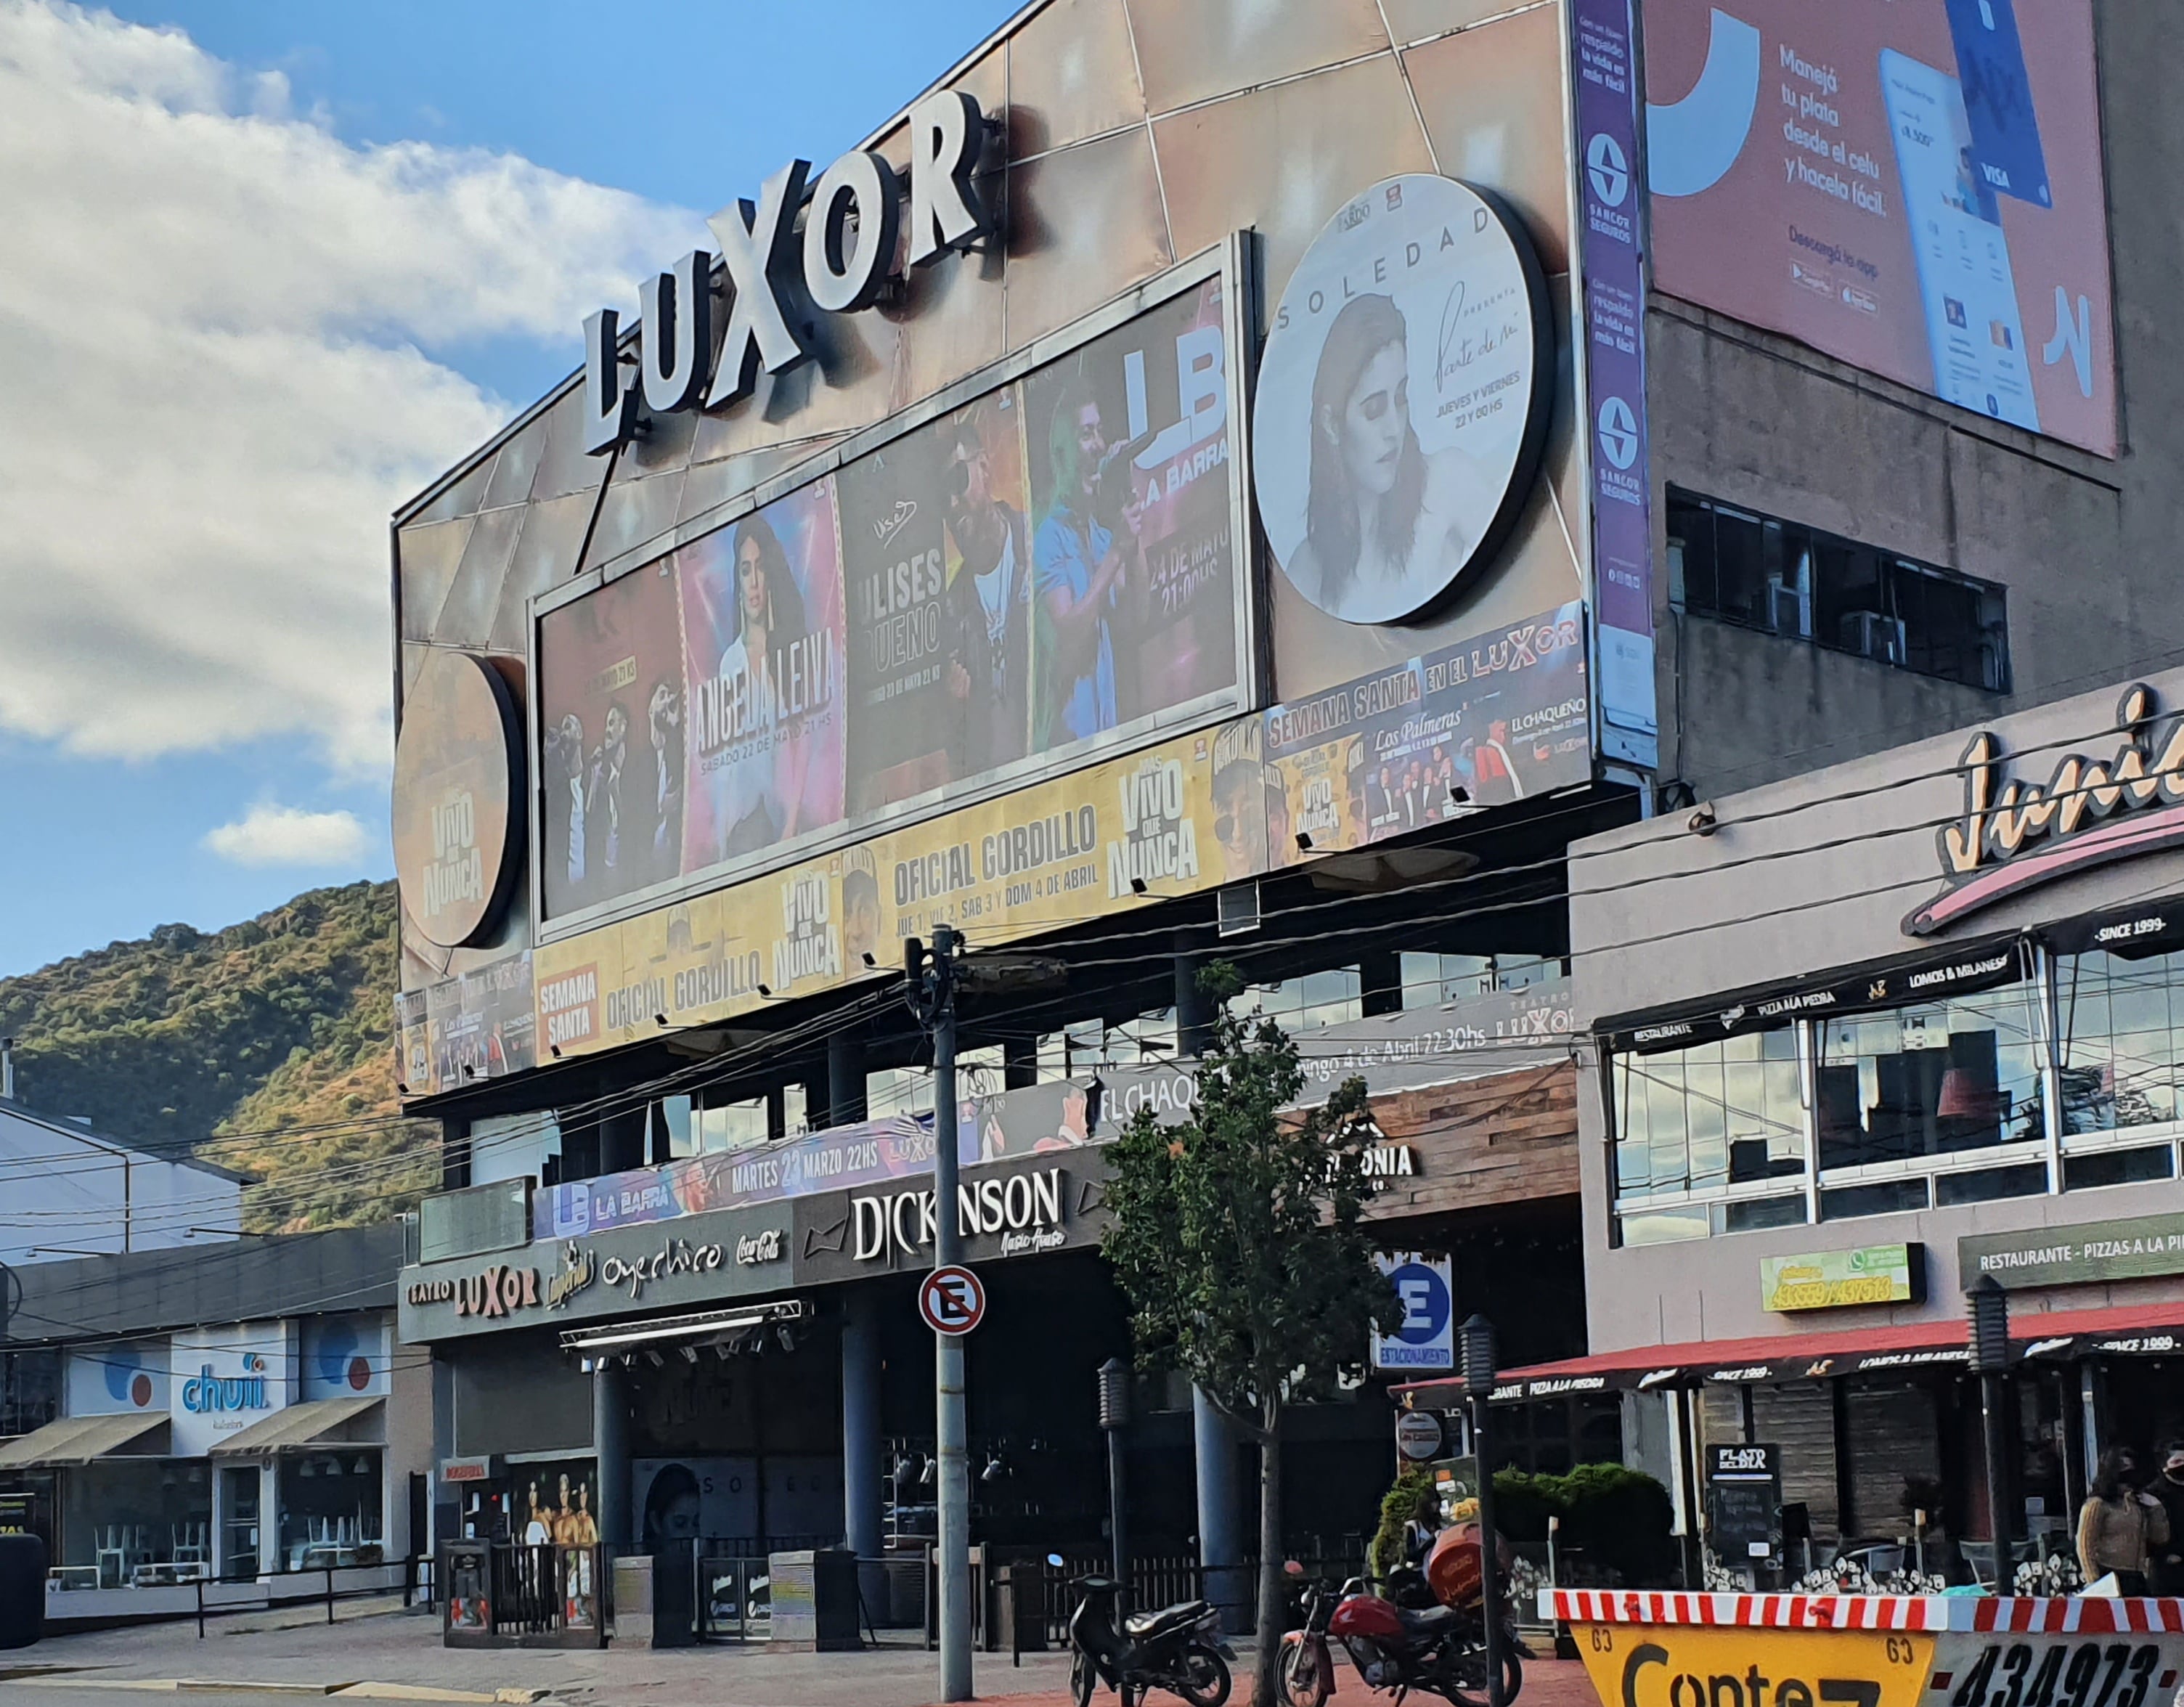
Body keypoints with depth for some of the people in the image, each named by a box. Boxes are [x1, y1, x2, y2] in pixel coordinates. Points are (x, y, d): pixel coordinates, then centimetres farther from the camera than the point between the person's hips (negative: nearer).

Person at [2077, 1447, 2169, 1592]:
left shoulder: (2139, 1503, 17)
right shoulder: (2097, 1505, 0)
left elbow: (2161, 1538, 18)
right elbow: (2085, 1547, -4)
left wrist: (2155, 1508, 8)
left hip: (2137, 1580, 6)